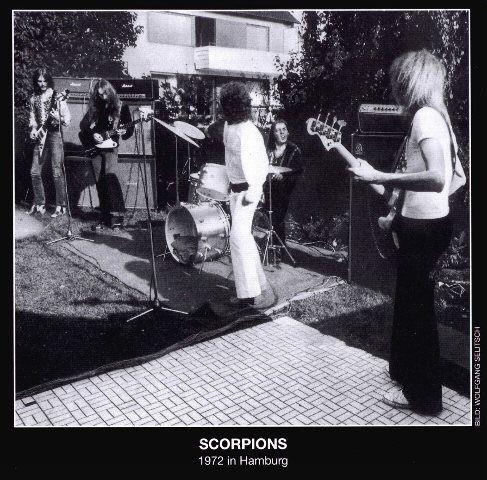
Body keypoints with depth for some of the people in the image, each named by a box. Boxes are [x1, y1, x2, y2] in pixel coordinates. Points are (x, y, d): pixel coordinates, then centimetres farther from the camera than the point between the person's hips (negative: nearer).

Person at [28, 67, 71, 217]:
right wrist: (33, 128, 4)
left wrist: (59, 118, -25)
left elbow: (68, 119, -5)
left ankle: (61, 206, 3)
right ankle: (39, 204, 16)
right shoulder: (34, 98, 11)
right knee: (35, 172, 3)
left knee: (57, 172, -7)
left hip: (54, 134, -5)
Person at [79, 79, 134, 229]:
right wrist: (92, 134, -2)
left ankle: (117, 214, -20)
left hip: (110, 146, -4)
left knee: (110, 175, -23)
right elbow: (83, 125, 14)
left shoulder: (121, 107, 4)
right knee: (100, 182, 3)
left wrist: (123, 132, -16)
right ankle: (104, 217, 9)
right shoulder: (94, 107, 12)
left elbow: (130, 128, 5)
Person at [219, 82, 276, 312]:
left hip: (248, 190, -9)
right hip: (234, 189, 9)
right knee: (243, 236, 12)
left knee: (239, 235, -16)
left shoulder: (249, 132, -18)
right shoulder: (228, 127, 9)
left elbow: (263, 165, -20)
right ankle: (260, 285, 23)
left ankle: (252, 293, -12)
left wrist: (252, 192, -23)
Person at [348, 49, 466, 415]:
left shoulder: (424, 116, -16)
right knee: (410, 301, 20)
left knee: (416, 307, 2)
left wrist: (379, 177, -28)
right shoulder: (439, 116, 12)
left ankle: (424, 395, 17)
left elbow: (436, 177, -31)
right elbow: (458, 177, 16)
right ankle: (408, 371, 37)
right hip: (433, 221, 10)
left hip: (423, 227, -10)